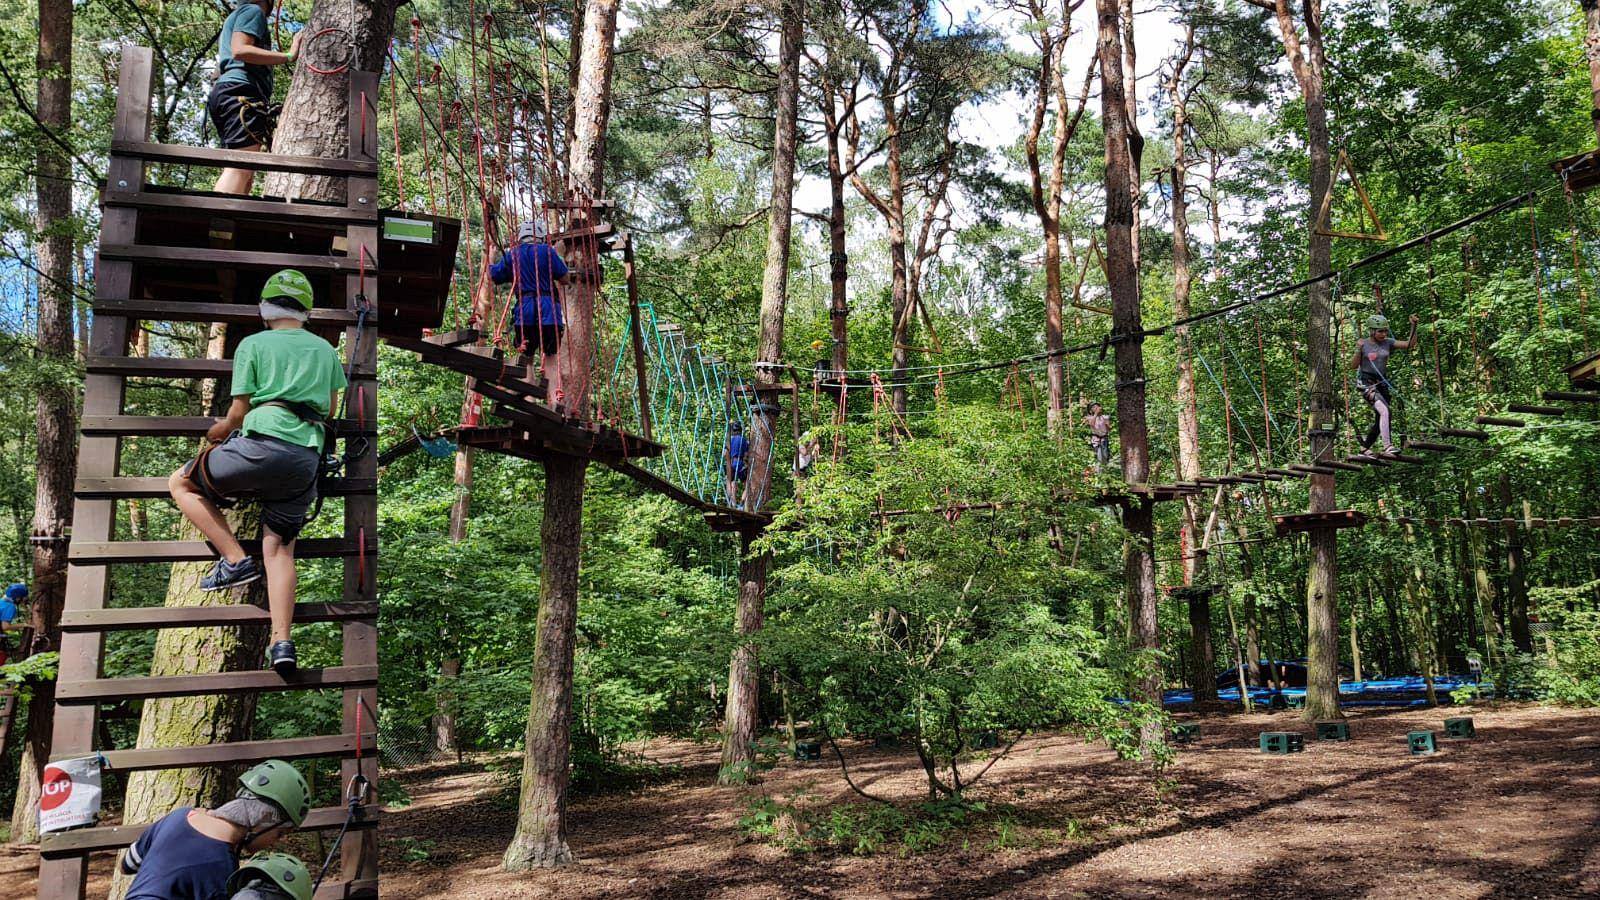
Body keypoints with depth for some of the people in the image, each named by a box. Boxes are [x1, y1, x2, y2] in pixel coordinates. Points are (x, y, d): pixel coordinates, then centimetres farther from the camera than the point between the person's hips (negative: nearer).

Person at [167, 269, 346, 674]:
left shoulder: (253, 344, 7)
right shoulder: (325, 349, 20)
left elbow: (238, 414, 5)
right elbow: (331, 408, 28)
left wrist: (216, 432, 25)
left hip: (263, 442, -4)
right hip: (308, 458, 5)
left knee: (181, 484, 18)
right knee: (278, 548, 9)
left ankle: (235, 560, 3)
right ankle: (282, 642, -5)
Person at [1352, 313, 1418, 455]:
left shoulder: (1388, 343, 6)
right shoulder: (1364, 344, -4)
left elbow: (1410, 344, -1)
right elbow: (1354, 366, -8)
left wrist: (1414, 327, -12)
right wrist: (1358, 350, -22)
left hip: (1382, 383, 6)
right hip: (1366, 383, -6)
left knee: (1380, 420, 6)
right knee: (1384, 411, -26)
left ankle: (1365, 448, 22)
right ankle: (1388, 446, -28)